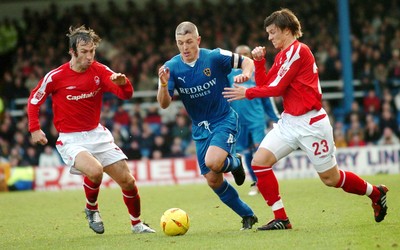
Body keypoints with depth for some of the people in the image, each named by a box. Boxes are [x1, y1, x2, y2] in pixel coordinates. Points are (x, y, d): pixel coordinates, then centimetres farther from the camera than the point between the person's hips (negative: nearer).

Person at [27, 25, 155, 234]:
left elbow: (126, 94, -9)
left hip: (97, 134, 4)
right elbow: (34, 100, 4)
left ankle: (137, 224, 24)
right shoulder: (56, 76, -12)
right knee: (95, 170, -32)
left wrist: (123, 82, -31)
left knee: (127, 180, 0)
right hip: (70, 139, -4)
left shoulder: (100, 71, -4)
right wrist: (34, 129, -3)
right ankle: (92, 209, -2)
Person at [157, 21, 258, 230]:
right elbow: (164, 104, -14)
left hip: (224, 120, -4)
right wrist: (163, 84, -34)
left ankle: (234, 163, 7)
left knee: (213, 162, -30)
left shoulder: (215, 57, -14)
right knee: (213, 181, 3)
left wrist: (245, 74, -21)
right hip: (200, 128, 4)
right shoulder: (172, 67, -8)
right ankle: (247, 216, 22)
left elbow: (247, 62, 1)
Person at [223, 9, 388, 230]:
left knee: (330, 178, 1)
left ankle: (376, 193, 27)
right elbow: (264, 86, 12)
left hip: (310, 123, -8)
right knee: (259, 161, -9)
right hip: (288, 121, 8)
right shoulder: (282, 56, 13)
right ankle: (281, 219, -4)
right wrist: (259, 62, 1)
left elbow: (276, 88, -17)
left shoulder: (298, 51, -14)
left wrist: (247, 93, -10)